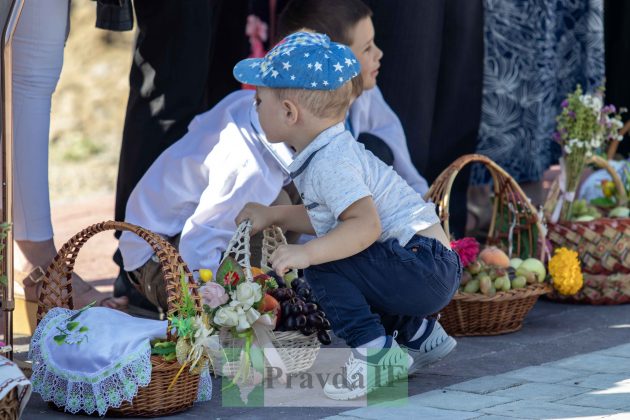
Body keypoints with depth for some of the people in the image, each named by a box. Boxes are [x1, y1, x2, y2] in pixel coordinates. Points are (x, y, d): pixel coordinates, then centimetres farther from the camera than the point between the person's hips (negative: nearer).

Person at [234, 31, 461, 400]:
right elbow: (327, 219, 26)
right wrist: (273, 215, 21)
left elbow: (366, 224, -31)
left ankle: (375, 351, -16)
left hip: (425, 267, -11)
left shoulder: (330, 163, -19)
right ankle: (420, 334, 25)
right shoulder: (328, 152, 14)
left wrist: (308, 253, -37)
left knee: (324, 267, -20)